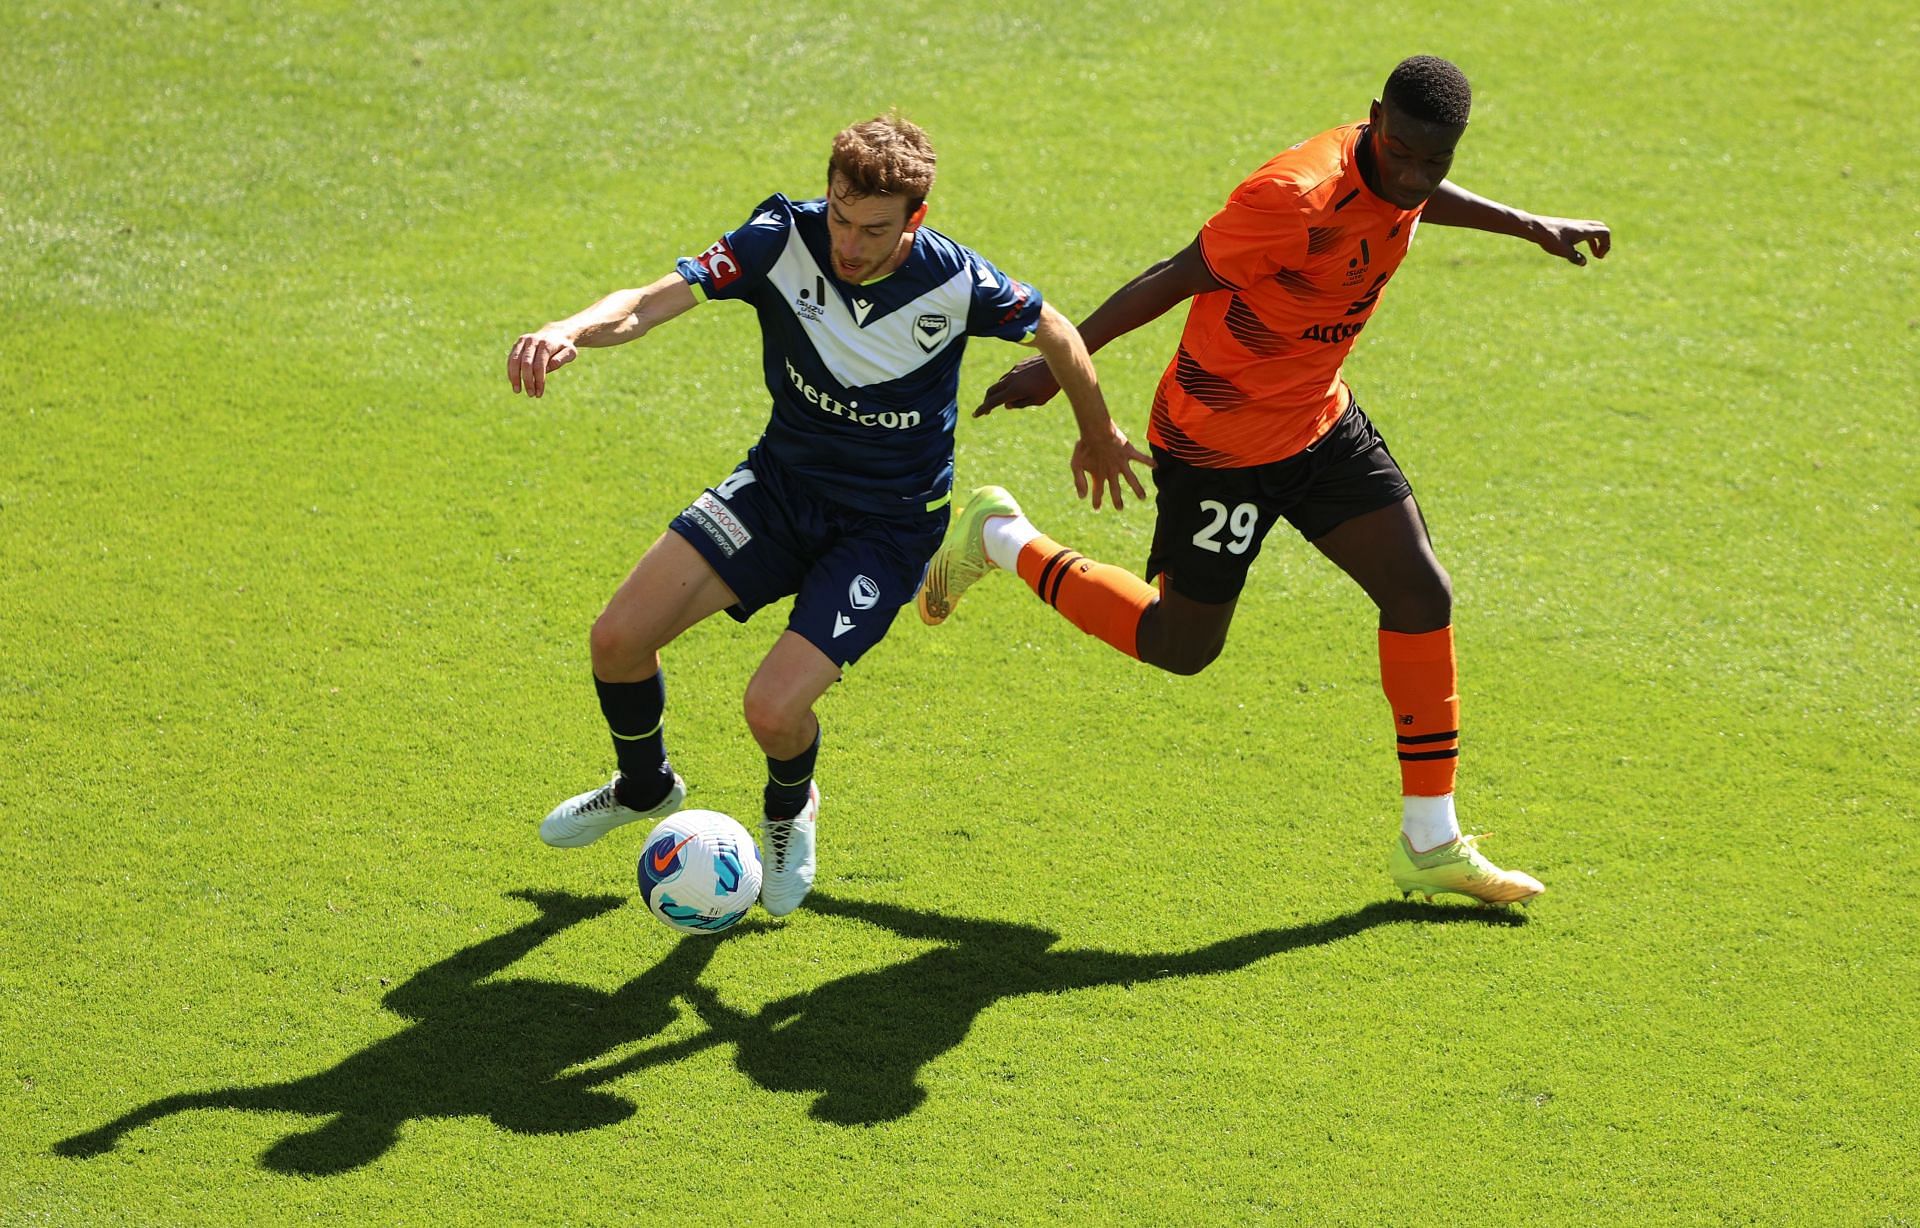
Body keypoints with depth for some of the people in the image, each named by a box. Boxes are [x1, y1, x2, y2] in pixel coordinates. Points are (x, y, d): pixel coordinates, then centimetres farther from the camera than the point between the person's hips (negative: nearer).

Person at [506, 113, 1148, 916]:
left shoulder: (955, 283, -23)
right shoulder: (785, 239, -19)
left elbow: (1057, 337, -3)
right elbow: (650, 302, -27)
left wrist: (1100, 439, 14)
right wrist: (571, 330, -49)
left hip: (890, 525, -3)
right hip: (783, 482, 3)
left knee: (773, 710, -20)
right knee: (619, 639, -8)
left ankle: (791, 809, 20)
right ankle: (644, 786, 26)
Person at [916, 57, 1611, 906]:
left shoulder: (1396, 178, -5)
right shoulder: (1299, 197, -32)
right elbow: (1177, 277, -24)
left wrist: (1529, 225, 29)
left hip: (1321, 422, 8)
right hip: (1222, 443, -8)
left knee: (1421, 595, -1)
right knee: (1182, 645, 6)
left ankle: (1430, 846, 8)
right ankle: (1000, 538, 26)